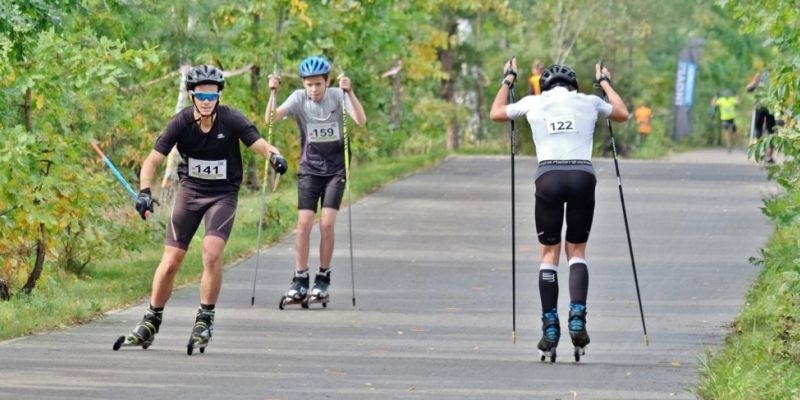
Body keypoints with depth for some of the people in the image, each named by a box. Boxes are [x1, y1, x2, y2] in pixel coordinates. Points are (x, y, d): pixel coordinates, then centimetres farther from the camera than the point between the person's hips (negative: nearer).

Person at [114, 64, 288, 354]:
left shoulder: (231, 119, -15)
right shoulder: (181, 122, -13)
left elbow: (259, 145, -20)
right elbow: (152, 160, -12)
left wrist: (274, 156, -43)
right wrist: (145, 192, -27)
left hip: (223, 195, -1)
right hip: (190, 190, 2)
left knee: (212, 251, -23)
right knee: (171, 260, 0)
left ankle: (205, 320, -12)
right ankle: (151, 322, 17)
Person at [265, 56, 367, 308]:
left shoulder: (337, 96, -9)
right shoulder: (299, 99, -7)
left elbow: (361, 120, -24)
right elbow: (271, 118, -19)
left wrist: (349, 92, -35)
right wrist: (273, 94, -34)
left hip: (335, 170, -1)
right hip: (309, 170, 1)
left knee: (327, 223, -10)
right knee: (304, 222, -9)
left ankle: (323, 281, 3)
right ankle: (300, 282, -4)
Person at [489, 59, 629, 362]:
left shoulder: (534, 103, 13)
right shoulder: (589, 102, 15)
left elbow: (496, 113, 31)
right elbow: (622, 114, 35)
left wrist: (507, 81, 44)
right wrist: (605, 83, 47)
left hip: (549, 177, -1)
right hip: (583, 176, 1)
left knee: (549, 253, 8)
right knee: (577, 251, 12)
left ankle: (550, 332, 2)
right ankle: (577, 319, -9)